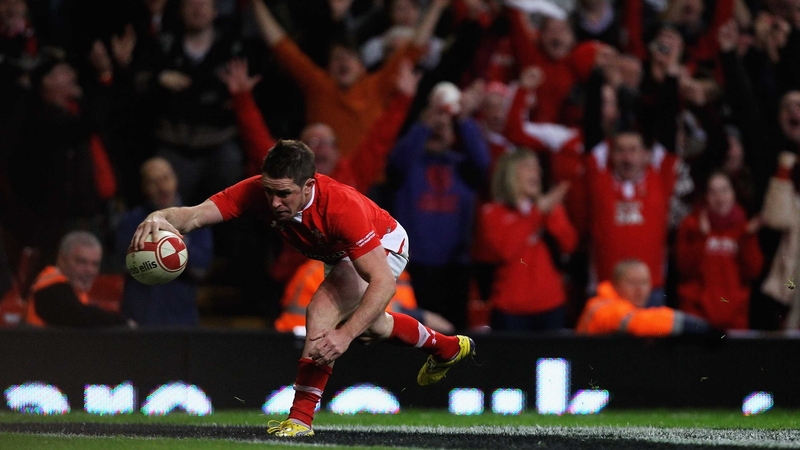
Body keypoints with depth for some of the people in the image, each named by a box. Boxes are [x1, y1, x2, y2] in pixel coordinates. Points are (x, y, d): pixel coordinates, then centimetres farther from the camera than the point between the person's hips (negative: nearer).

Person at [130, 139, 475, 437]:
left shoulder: (342, 208, -46)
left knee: (323, 310, -30)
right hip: (341, 253, 7)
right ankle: (447, 348, 59)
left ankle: (301, 417, -21)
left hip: (385, 244, -7)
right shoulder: (258, 191, -34)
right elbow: (195, 214, -44)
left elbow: (383, 283, -46)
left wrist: (345, 334, -57)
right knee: (369, 327, 30)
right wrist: (161, 218, -67)